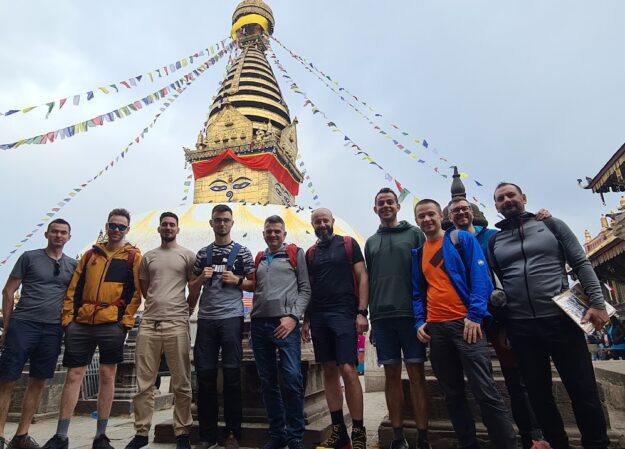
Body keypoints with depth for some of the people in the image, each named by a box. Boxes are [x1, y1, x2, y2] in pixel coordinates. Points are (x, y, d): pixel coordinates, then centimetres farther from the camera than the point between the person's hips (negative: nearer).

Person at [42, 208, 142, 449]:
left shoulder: (133, 256, 3)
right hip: (81, 324, 3)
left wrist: (127, 319, -10)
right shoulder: (91, 254, 14)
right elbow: (74, 288, 13)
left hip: (112, 324, -3)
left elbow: (137, 291, -2)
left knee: (107, 376, 4)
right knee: (73, 376, 6)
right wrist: (68, 316, 4)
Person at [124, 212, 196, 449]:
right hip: (148, 323, 3)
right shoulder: (148, 257, 14)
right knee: (144, 383, 9)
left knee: (181, 384, 4)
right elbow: (144, 288, 22)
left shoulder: (187, 255, 5)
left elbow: (195, 289, 6)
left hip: (176, 325, -3)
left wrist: (183, 310, 7)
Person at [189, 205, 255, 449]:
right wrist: (201, 278, -3)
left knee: (232, 375, 1)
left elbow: (255, 282, 7)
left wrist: (237, 280, -10)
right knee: (205, 375, 6)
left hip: (231, 318, -3)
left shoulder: (242, 251, 5)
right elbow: (193, 288, 17)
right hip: (206, 319, 3)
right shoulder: (203, 253, 13)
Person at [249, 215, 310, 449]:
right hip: (259, 325, 5)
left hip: (285, 324, -4)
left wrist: (293, 316, -11)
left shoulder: (296, 254, 7)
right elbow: (253, 290, 20)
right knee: (267, 382, 9)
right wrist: (253, 318, 7)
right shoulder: (258, 259, 19)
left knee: (292, 379, -10)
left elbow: (305, 289, 0)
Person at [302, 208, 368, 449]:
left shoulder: (348, 244, 3)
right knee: (329, 371, 8)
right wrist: (306, 320, 11)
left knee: (348, 371, -8)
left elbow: (362, 278, -2)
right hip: (318, 318, 5)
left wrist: (361, 312, -11)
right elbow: (308, 288, 16)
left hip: (344, 314, -4)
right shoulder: (310, 253, 15)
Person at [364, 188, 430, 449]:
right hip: (382, 316, 3)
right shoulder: (371, 242, 16)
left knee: (416, 372, 2)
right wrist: (367, 313, 10)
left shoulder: (414, 234, 6)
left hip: (411, 313, -3)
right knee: (392, 374, 8)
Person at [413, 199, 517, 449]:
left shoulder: (462, 239, 4)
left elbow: (481, 277, -5)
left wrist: (474, 316, -15)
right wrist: (419, 322, 2)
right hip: (435, 328, 5)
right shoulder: (417, 253, 16)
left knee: (485, 392, -7)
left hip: (465, 323, -4)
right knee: (452, 395, 10)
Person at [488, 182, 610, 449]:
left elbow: (581, 265, 3)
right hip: (520, 328, 2)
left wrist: (597, 302, -8)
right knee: (539, 395, 10)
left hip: (561, 318, -2)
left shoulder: (551, 225, 7)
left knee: (583, 391, 3)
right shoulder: (494, 241, 10)